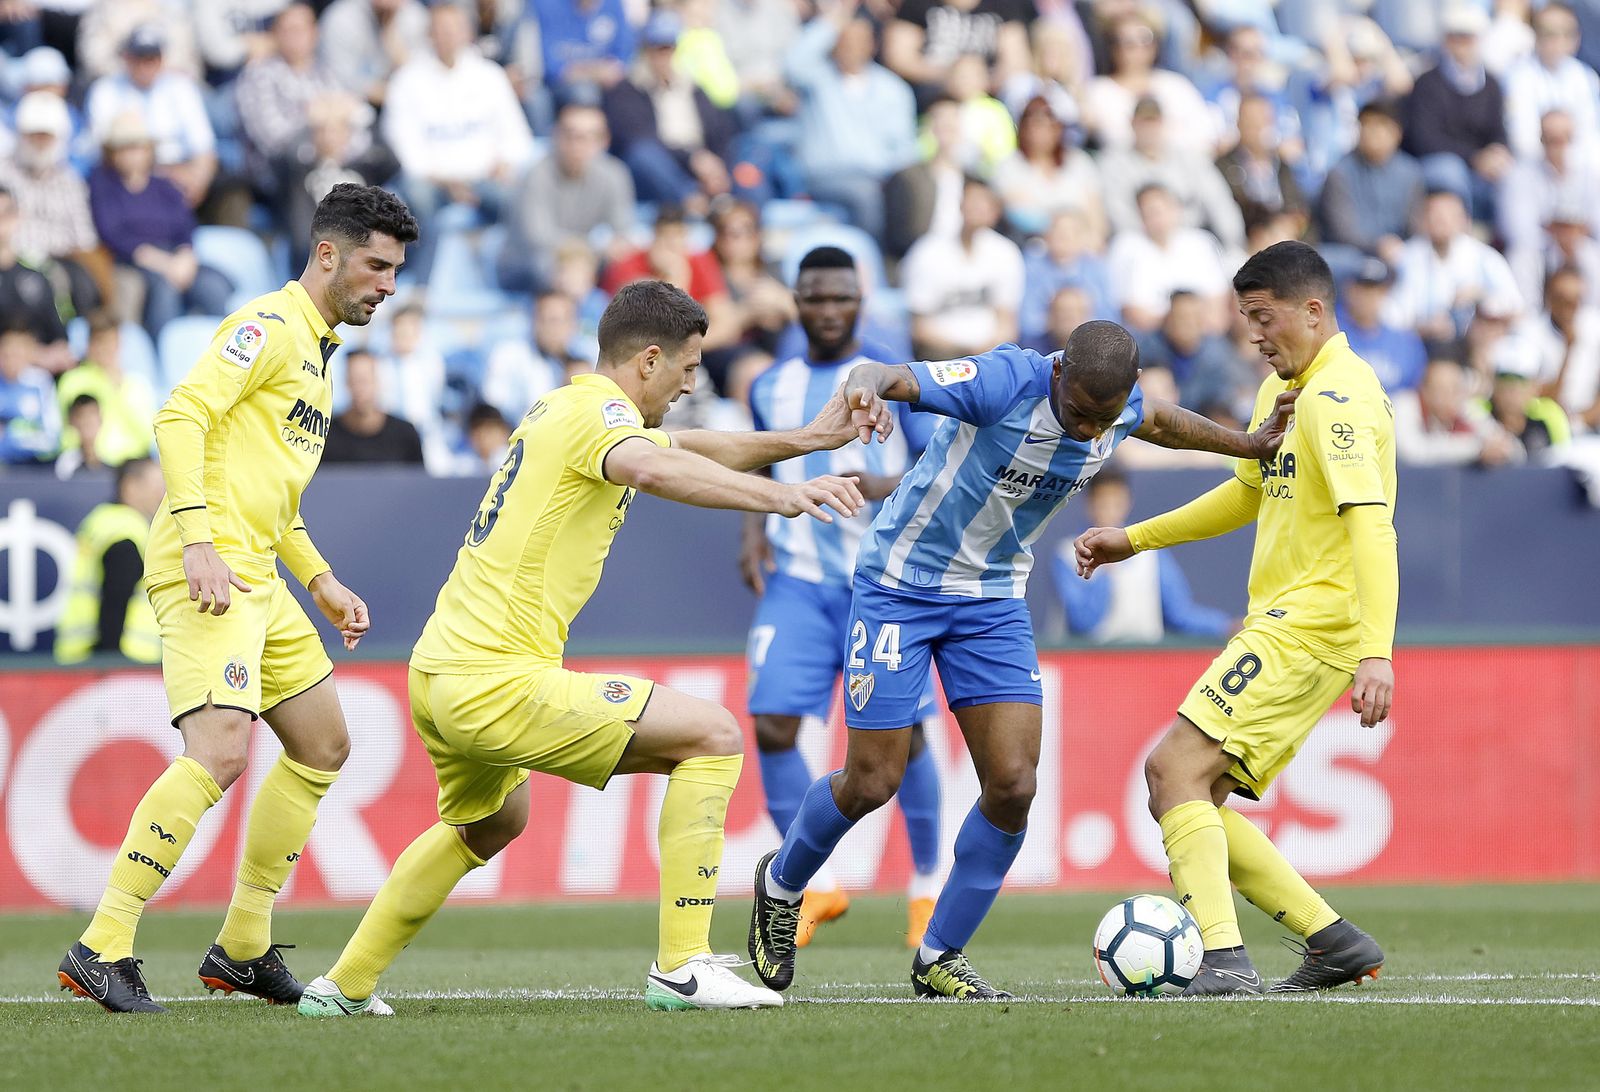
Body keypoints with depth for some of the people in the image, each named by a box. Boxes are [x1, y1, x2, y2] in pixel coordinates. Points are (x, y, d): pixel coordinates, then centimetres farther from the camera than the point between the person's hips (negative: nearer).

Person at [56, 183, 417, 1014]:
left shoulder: (316, 350, 23)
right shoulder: (269, 325, -8)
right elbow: (181, 416, -19)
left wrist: (320, 581, 24)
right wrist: (198, 540, -26)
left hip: (257, 576, 11)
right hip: (208, 571, -11)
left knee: (323, 746, 15)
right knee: (219, 752, -22)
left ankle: (243, 948, 20)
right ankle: (101, 949, -21)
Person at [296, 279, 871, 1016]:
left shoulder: (563, 407, 18)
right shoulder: (597, 412, -11)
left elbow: (692, 450, 33)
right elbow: (652, 470, -35)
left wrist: (803, 440, 25)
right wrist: (779, 497, -43)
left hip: (436, 672, 10)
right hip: (498, 684, -10)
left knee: (491, 823, 36)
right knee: (713, 736, -8)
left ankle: (344, 985, 40)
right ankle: (681, 968, -11)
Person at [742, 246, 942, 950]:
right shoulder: (770, 389, 12)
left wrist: (887, 486, -21)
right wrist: (754, 533, 7)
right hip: (796, 582, 3)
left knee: (902, 734, -5)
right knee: (772, 725, -11)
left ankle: (927, 887, 13)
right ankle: (815, 885, 3)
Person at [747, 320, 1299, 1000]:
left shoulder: (1121, 410, -8)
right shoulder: (1007, 381, -27)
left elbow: (1160, 422, 18)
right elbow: (888, 378, -39)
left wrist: (1249, 446, 15)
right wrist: (867, 388, -62)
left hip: (994, 599, 5)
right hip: (901, 583, -5)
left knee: (1013, 785, -8)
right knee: (872, 783, -3)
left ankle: (940, 959, 9)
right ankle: (781, 884, 29)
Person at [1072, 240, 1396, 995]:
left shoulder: (1337, 399, -15)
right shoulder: (1283, 391, 18)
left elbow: (1370, 523, -25)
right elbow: (1251, 493, 34)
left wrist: (1377, 651, -35)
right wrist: (1133, 540, 32)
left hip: (1309, 629, -10)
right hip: (1276, 623, 10)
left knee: (1177, 767, -20)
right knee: (1183, 795, 7)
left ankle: (1224, 957, -29)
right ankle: (1333, 941, 8)